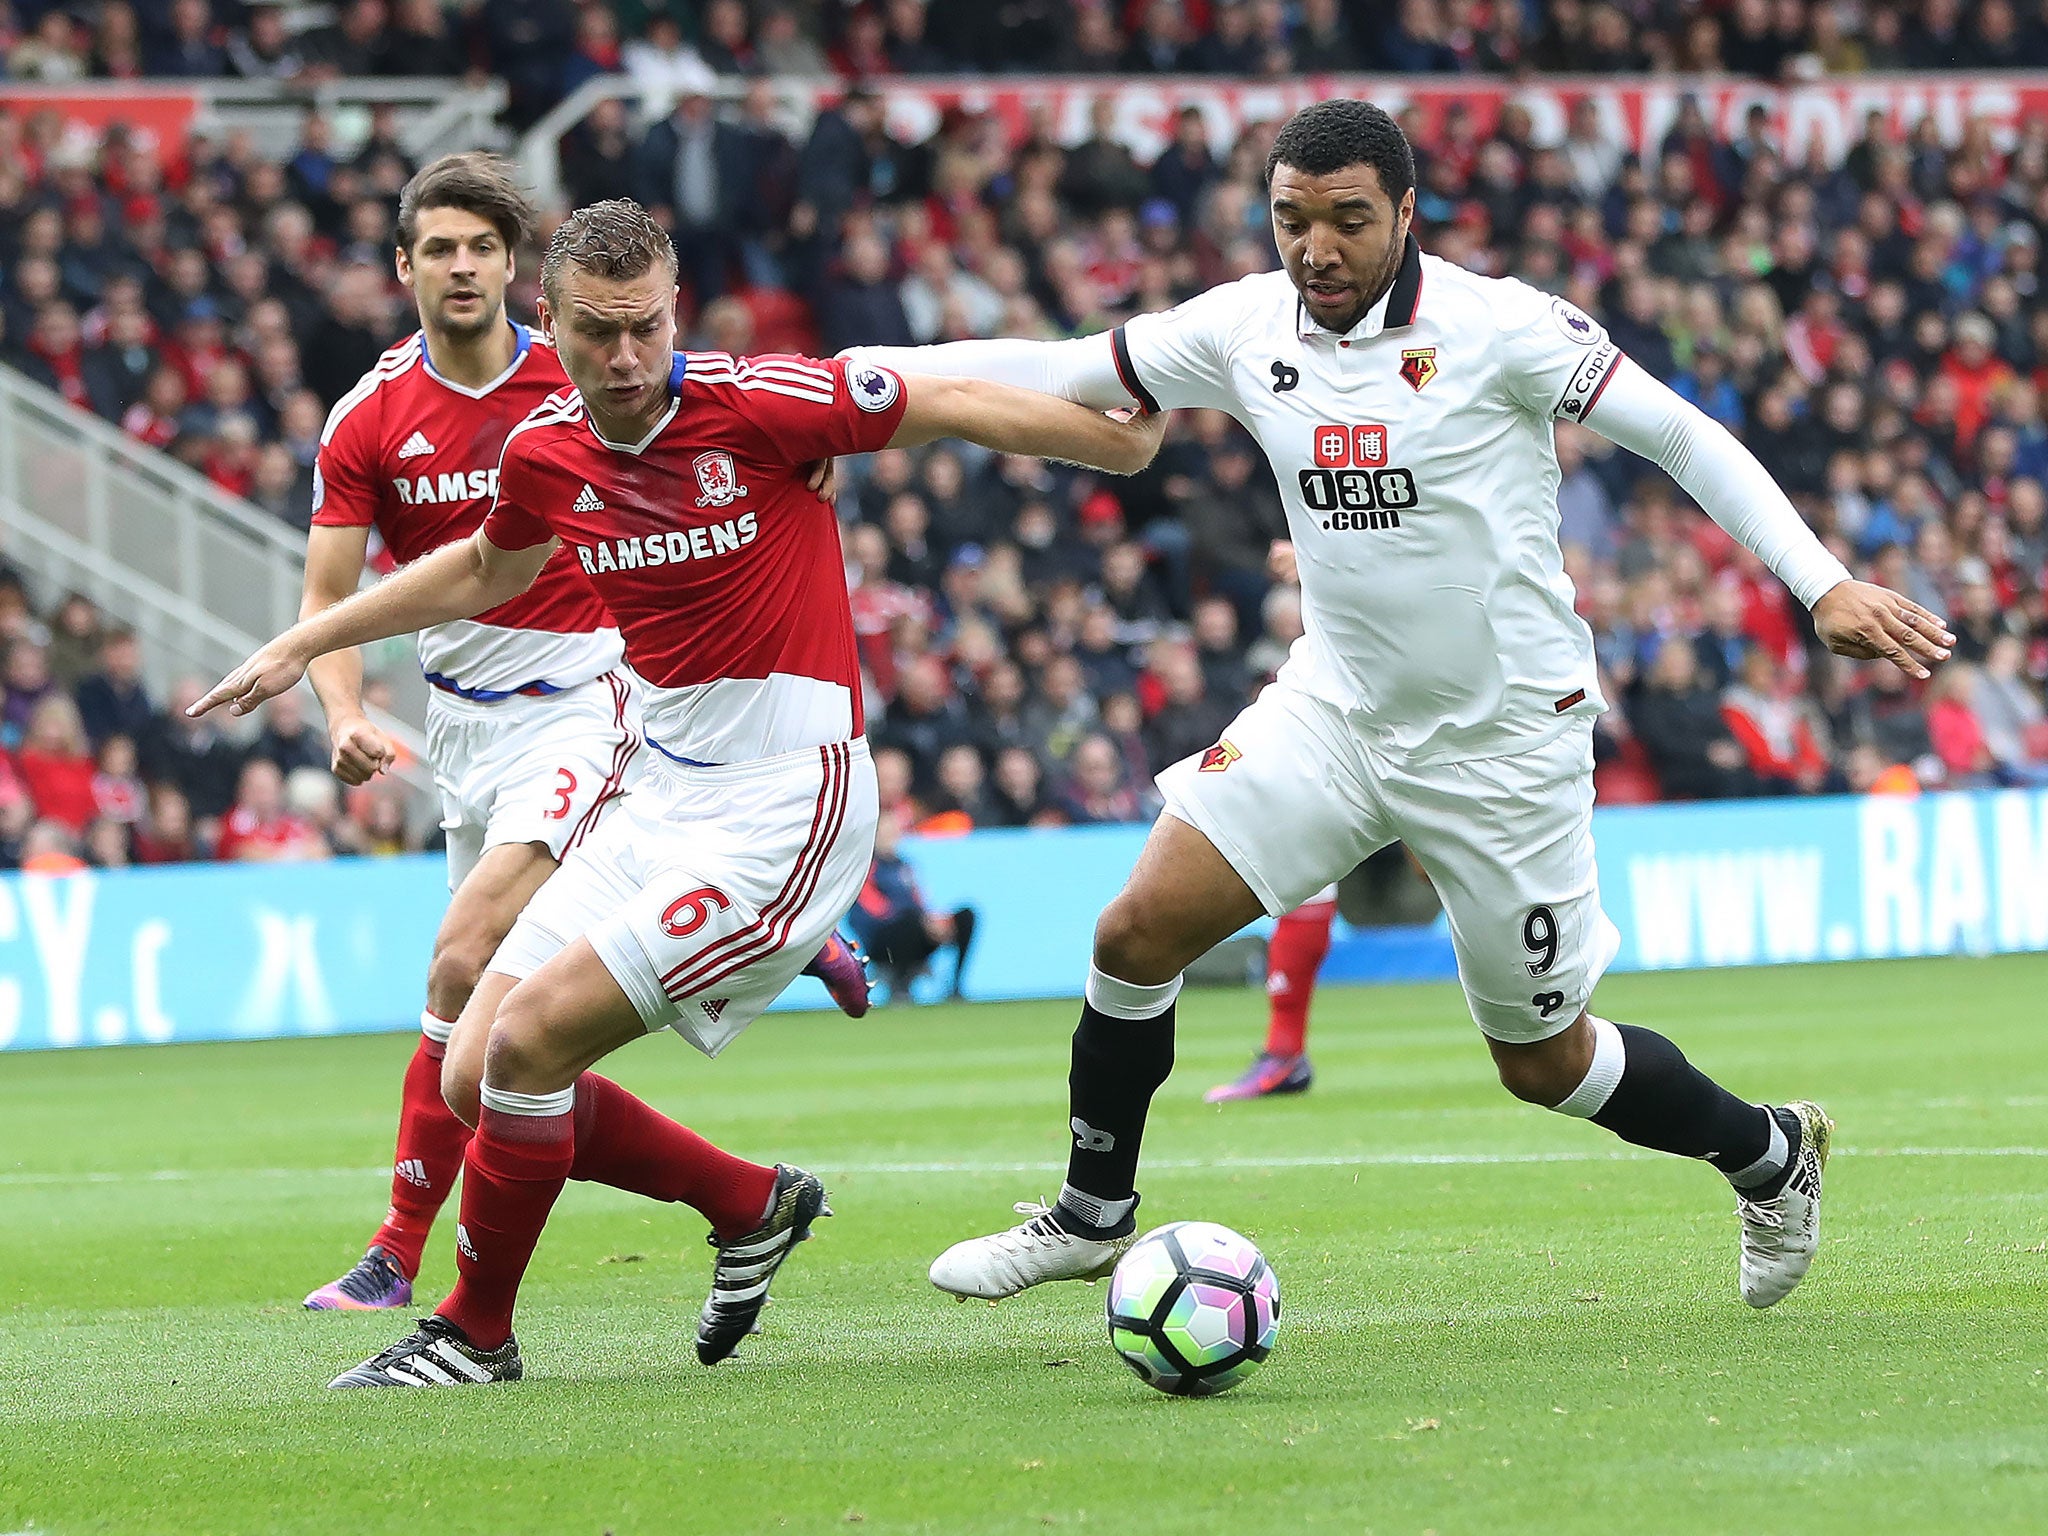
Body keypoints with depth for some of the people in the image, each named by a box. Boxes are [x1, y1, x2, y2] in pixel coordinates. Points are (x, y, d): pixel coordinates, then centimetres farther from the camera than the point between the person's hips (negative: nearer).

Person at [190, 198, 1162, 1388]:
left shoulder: (756, 405, -15)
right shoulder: (545, 453, 3)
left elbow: (960, 406, -3)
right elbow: (487, 570, 26)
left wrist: (1133, 447, 2)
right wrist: (308, 643, 31)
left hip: (785, 805, -7)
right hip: (668, 795, 7)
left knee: (530, 1041, -16)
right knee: (473, 1081, 4)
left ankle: (475, 1337, 4)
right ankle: (755, 1205, 22)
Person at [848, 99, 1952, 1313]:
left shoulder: (1497, 326, -18)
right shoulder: (1247, 327, -4)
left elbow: (1681, 436, -14)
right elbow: (1058, 374, 6)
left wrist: (1824, 585, -22)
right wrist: (860, 369, -2)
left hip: (1502, 743, -4)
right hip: (1336, 708, 4)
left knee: (1543, 1061, 5)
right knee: (1140, 931, -9)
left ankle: (1770, 1156, 32)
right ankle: (1094, 1215, 11)